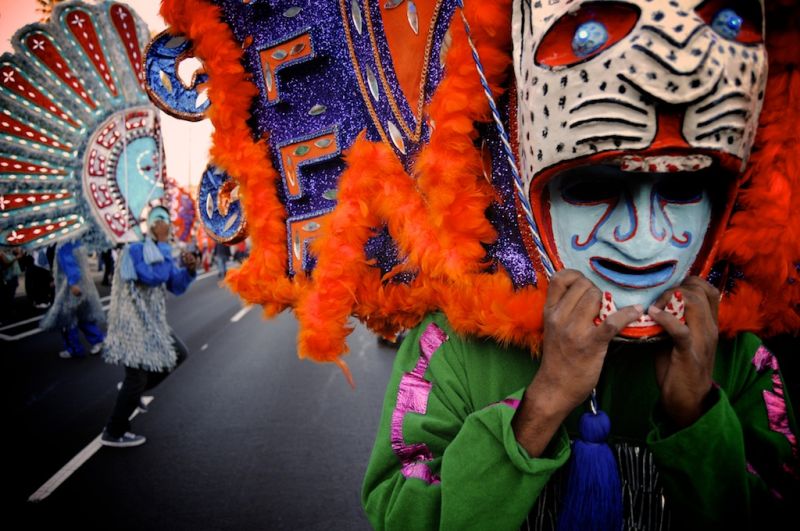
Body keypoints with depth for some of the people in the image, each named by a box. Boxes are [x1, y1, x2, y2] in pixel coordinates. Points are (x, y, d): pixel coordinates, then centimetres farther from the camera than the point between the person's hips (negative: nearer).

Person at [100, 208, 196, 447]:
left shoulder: (159, 252, 9)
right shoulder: (134, 250, -19)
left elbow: (176, 287, 10)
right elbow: (155, 276, -32)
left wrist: (188, 270, -9)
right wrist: (163, 244, -25)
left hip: (151, 324, 9)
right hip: (133, 325, -9)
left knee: (178, 354, 17)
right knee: (137, 377, -3)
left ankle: (132, 391, 25)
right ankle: (113, 433, 11)